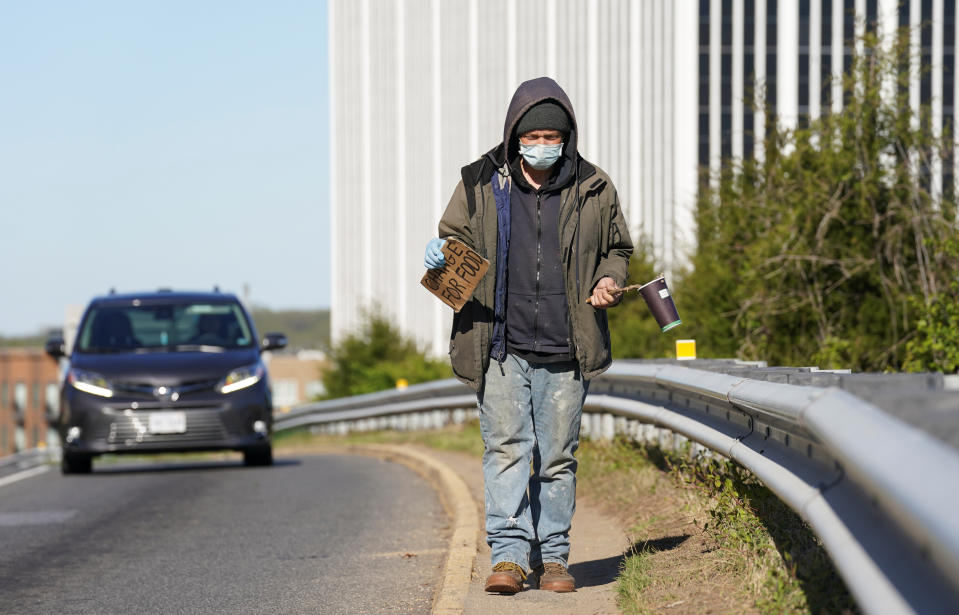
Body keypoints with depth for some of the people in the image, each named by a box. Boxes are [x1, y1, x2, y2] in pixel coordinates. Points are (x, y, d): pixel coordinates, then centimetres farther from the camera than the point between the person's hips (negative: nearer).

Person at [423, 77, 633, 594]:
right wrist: (441, 257, -10)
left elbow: (617, 247, 19)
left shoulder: (593, 190, 6)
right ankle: (508, 553, -6)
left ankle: (552, 555, 16)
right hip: (501, 345, -1)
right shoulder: (481, 185, 2)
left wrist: (608, 280, -2)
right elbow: (456, 238, 13)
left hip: (565, 352, 1)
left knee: (558, 455, 7)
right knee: (506, 446, -7)